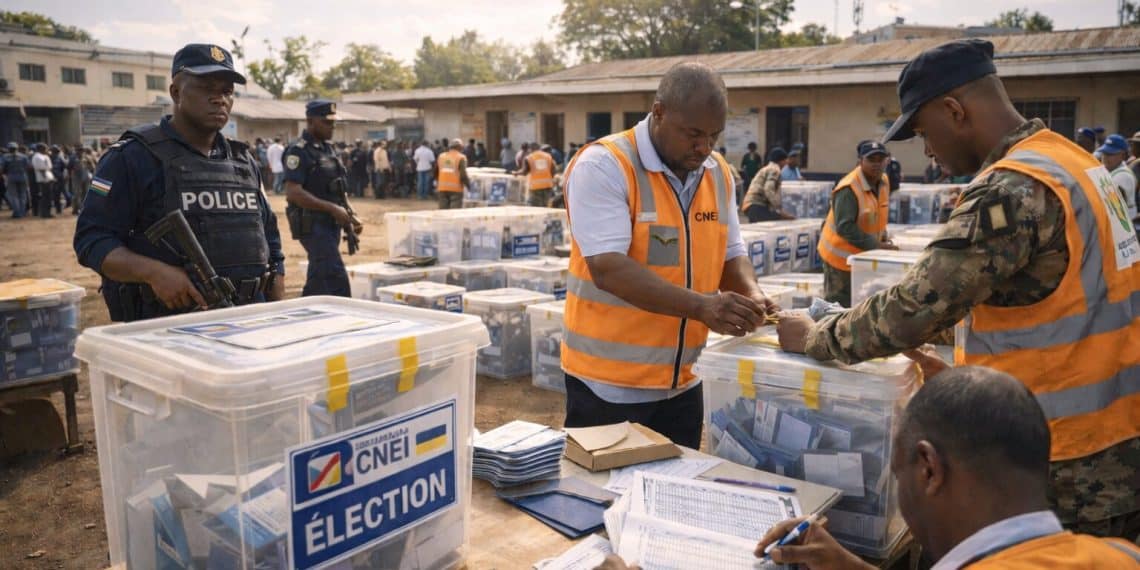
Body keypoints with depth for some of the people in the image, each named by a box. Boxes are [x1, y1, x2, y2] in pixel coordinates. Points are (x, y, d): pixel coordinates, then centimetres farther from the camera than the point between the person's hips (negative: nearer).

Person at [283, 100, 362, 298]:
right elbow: (293, 193, -20)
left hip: (332, 224, 9)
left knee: (318, 280, 15)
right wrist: (332, 208, -22)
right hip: (312, 224, -9)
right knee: (336, 280, -13)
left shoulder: (329, 149, 16)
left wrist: (350, 217, 10)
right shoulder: (299, 151, -11)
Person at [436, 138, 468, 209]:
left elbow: (436, 172, 17)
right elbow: (463, 175, -14)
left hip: (442, 188, 5)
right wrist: (469, 185, -1)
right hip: (456, 188, -5)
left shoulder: (441, 156, 11)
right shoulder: (461, 158, -5)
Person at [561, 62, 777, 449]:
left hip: (681, 382, 7)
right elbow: (608, 268, -25)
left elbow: (732, 255, 12)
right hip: (608, 384, -6)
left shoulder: (719, 174, 5)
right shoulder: (603, 166, -16)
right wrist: (700, 306, -33)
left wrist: (749, 294, -10)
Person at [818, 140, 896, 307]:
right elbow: (845, 227, -27)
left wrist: (883, 239, 2)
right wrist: (876, 246, -24)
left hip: (864, 254, 8)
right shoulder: (848, 188, -25)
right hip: (842, 255, -8)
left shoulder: (883, 181, 2)